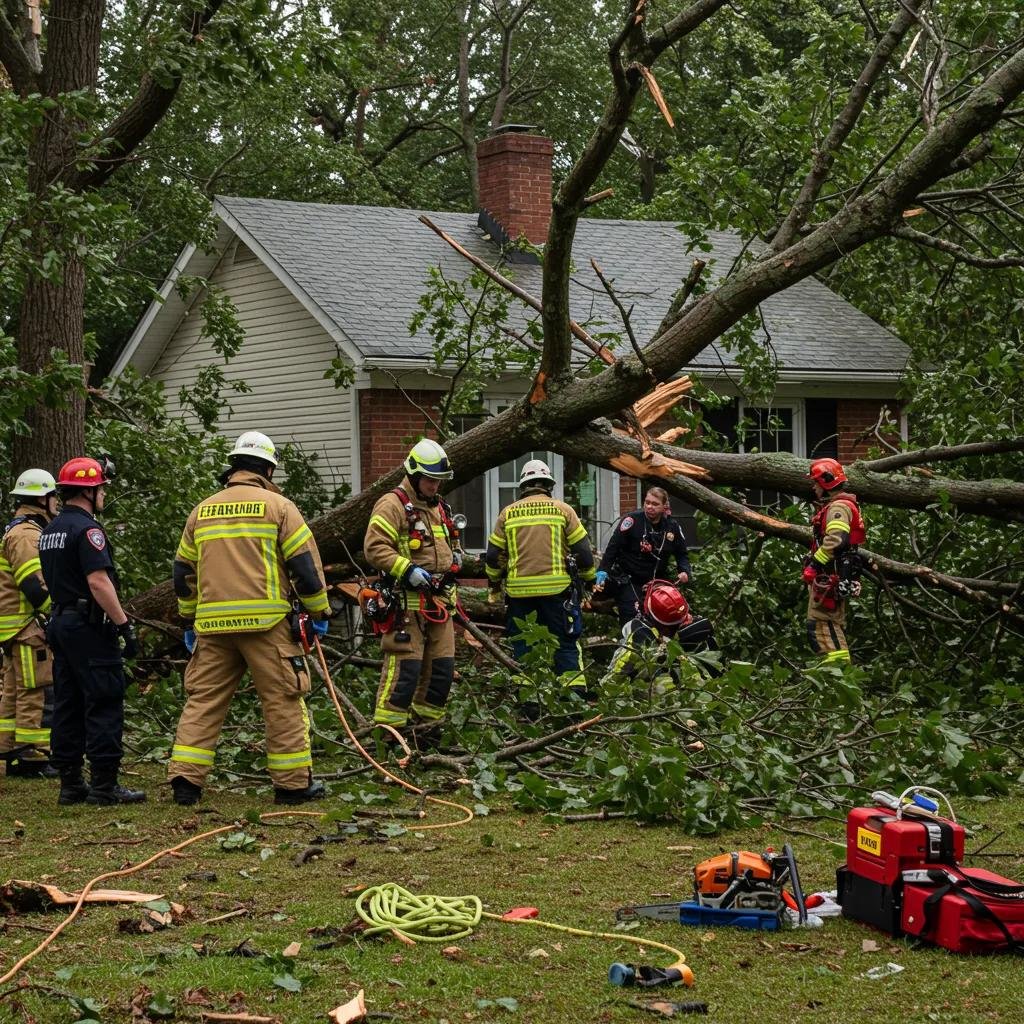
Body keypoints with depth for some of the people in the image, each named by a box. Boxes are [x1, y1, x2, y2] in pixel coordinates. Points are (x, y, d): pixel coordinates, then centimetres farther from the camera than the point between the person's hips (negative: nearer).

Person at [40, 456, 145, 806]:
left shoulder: (49, 532, 15)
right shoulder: (87, 529, -14)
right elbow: (99, 582, -22)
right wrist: (124, 625, -20)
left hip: (60, 623, 10)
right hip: (90, 626, -10)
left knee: (67, 706, 10)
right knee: (104, 706, -6)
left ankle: (70, 784, 13)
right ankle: (104, 785, -7)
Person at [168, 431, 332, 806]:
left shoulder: (202, 510, 15)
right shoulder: (277, 506, 0)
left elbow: (183, 572, 20)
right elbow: (305, 564, -3)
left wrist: (190, 621, 29)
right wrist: (319, 613, 7)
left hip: (213, 624, 4)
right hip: (266, 621, -4)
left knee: (202, 700, 9)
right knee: (283, 701, 3)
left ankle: (185, 780, 4)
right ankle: (293, 782, 7)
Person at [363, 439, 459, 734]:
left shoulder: (439, 507, 20)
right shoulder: (393, 505, -8)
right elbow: (375, 548, -18)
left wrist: (454, 559, 14)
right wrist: (408, 570, -24)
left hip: (438, 600, 9)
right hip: (406, 602, -8)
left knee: (442, 666, 10)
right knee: (405, 666, -12)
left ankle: (427, 727, 21)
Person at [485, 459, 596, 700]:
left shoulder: (508, 513, 8)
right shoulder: (562, 510, 3)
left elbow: (493, 554, 11)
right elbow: (582, 549, 3)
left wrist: (494, 581, 29)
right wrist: (589, 578, 19)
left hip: (519, 590, 1)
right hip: (556, 588, -1)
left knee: (522, 644, 9)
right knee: (565, 643, 5)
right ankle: (576, 693, -1)